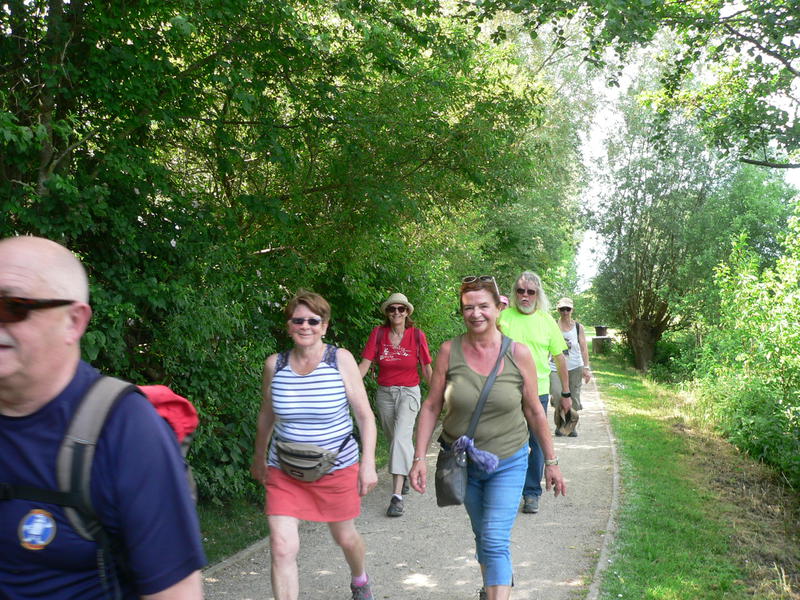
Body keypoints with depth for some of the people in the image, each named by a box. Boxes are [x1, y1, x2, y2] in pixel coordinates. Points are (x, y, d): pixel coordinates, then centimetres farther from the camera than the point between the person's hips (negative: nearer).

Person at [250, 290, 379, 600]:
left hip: (337, 469, -1)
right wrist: (259, 457, 20)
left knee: (345, 536, 18)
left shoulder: (340, 360, -11)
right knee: (281, 547, -11)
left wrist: (368, 462, -12)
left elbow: (365, 415, -7)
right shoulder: (275, 364, -5)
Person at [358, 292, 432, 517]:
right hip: (384, 393, 3)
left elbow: (426, 368, 1)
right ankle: (405, 475, 42)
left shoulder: (417, 335, -6)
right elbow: (365, 364, -7)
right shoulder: (378, 334, -3)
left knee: (400, 438, -19)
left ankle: (397, 495, -22)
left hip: (409, 392, -3)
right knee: (394, 439, 15)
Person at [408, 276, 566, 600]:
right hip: (462, 463, 2)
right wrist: (419, 457, -10)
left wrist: (551, 462, 3)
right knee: (483, 536, 21)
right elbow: (431, 406, -5)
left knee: (495, 541, -12)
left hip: (508, 463, -2)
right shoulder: (449, 351, -11)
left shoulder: (518, 354, -12)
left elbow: (534, 411, -2)